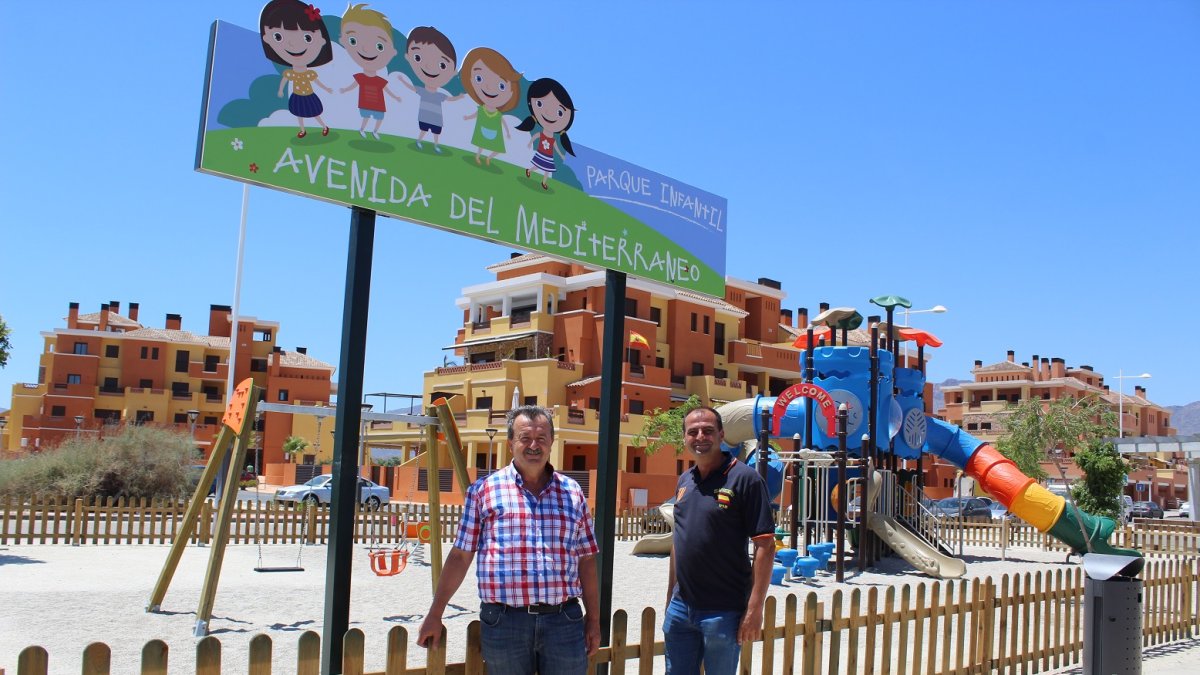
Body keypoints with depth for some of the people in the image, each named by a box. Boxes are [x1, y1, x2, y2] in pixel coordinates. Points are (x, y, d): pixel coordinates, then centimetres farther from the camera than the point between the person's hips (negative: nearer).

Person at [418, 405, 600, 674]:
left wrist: (593, 618, 10)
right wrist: (435, 614, 5)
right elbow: (460, 556, 5)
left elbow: (586, 560, 12)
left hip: (564, 621, 2)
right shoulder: (484, 490, 3)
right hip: (503, 622, -2)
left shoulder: (572, 492, 10)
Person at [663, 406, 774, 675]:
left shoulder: (745, 479, -11)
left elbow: (765, 547, -14)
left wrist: (754, 609, -18)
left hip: (723, 612, -6)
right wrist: (670, 596, 16)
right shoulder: (684, 480, 10)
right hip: (680, 609, 6)